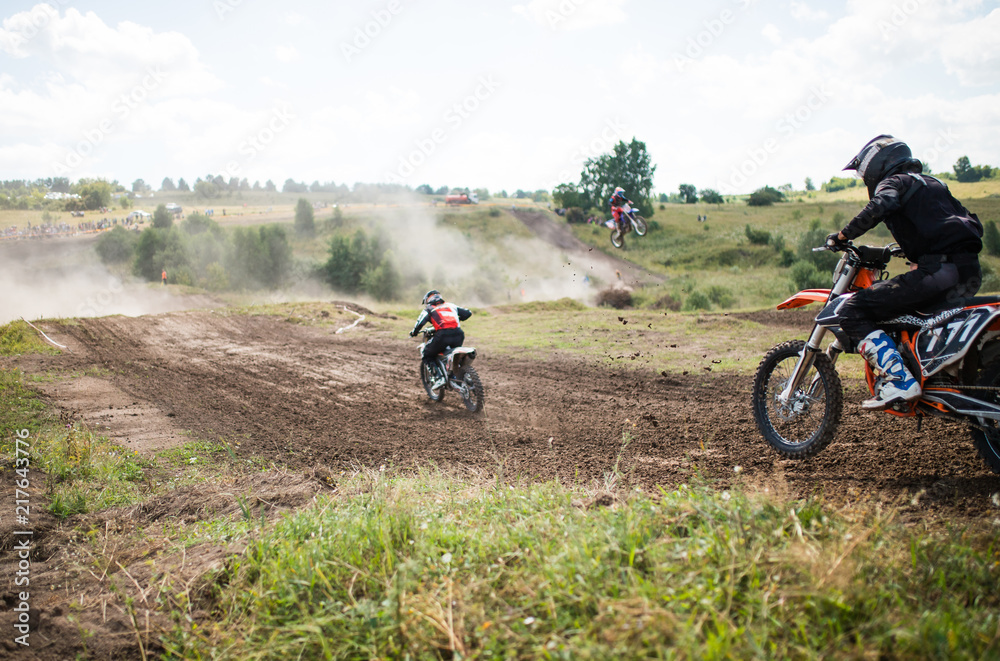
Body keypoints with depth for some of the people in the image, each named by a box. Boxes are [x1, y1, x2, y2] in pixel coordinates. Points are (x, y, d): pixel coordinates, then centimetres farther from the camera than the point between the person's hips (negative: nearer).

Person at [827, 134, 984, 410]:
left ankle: (899, 381, -22)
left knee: (852, 312, -10)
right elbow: (973, 224, 32)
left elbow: (880, 206, -20)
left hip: (940, 270, -9)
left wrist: (844, 235, -12)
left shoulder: (893, 182, 5)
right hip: (971, 272, 9)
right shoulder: (932, 183, 29)